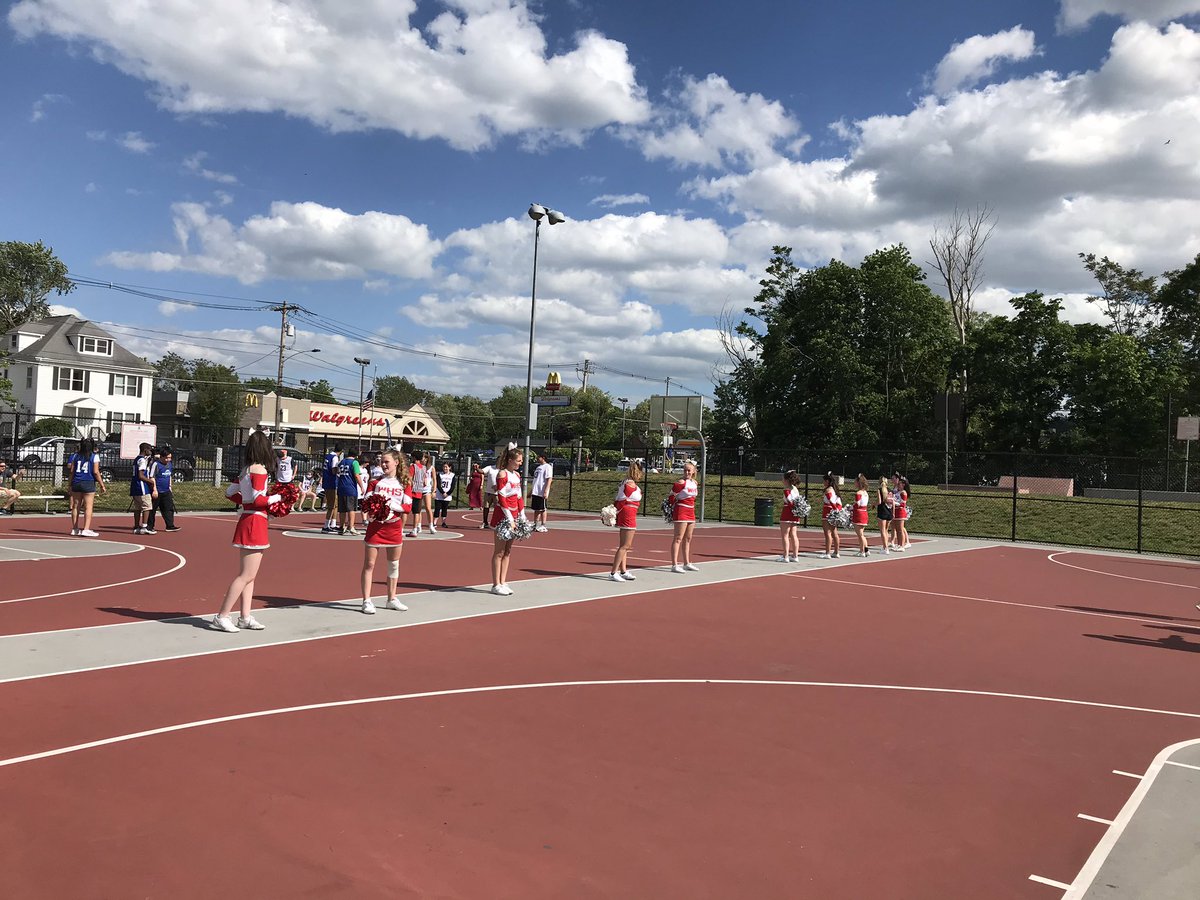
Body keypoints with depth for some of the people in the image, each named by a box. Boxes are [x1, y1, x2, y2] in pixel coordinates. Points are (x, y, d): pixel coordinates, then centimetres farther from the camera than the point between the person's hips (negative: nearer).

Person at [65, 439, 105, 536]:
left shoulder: (76, 455, 9)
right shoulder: (94, 456, -3)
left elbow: (71, 470, 7)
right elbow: (96, 472, -9)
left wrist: (71, 483, 16)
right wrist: (102, 485, -5)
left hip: (76, 483, 5)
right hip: (89, 483, -5)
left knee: (76, 506, 11)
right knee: (88, 507, -4)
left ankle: (75, 529, 16)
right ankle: (86, 529, -10)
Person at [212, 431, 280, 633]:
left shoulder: (246, 470, 12)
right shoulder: (259, 469, -14)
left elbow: (230, 492, 17)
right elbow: (258, 499, -21)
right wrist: (277, 497, -8)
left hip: (246, 521, 10)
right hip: (254, 523, -10)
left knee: (248, 575, 13)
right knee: (247, 575, -5)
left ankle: (245, 617, 18)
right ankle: (222, 616, -2)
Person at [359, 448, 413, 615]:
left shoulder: (403, 484, 2)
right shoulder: (375, 482, 1)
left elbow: (408, 506, -5)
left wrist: (393, 505, -21)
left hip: (394, 528, 2)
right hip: (375, 526, -2)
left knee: (394, 564, 11)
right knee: (369, 564, -2)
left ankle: (392, 599, 24)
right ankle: (367, 601, 2)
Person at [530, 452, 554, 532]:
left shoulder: (547, 467, -9)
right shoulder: (538, 467, 17)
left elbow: (549, 480, -16)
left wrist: (546, 492, -23)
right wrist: (531, 491, 21)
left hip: (542, 493, -8)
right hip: (535, 492, 8)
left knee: (542, 509, -2)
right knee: (536, 509, 11)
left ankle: (543, 526, 5)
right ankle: (535, 525, 17)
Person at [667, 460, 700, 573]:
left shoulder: (694, 482, 11)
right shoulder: (681, 482, -13)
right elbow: (671, 496, -12)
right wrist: (674, 507, -7)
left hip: (690, 512, 8)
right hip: (681, 512, -8)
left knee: (687, 539, 14)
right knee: (678, 538, -8)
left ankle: (687, 564, 23)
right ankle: (674, 565, -9)